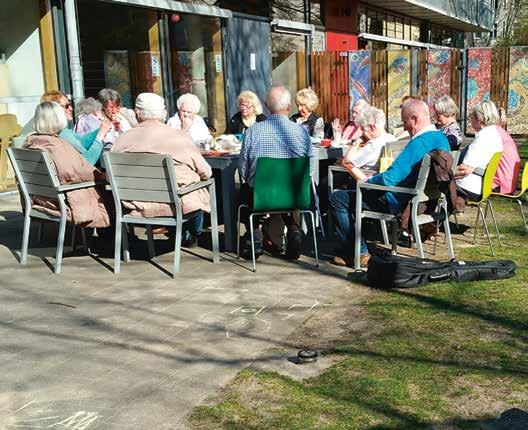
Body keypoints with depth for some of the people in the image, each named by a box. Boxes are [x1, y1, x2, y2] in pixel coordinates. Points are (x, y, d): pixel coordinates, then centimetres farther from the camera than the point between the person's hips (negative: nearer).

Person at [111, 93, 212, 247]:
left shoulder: (123, 139, -3)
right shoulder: (180, 136, -9)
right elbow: (205, 172, -2)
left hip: (137, 206, 3)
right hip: (177, 206, -3)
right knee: (201, 189, 27)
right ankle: (188, 237, 44)